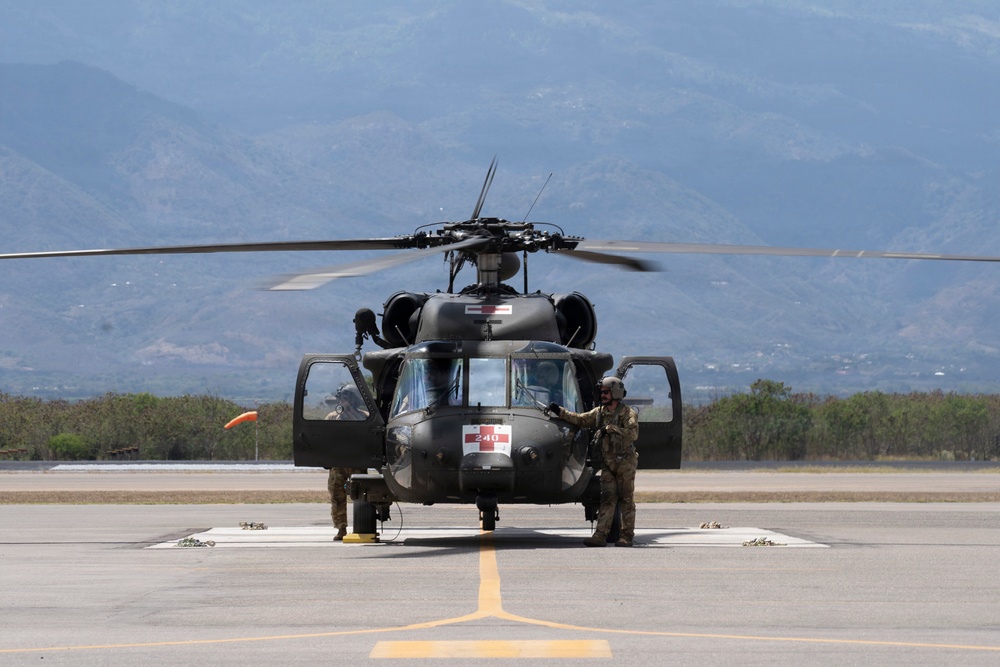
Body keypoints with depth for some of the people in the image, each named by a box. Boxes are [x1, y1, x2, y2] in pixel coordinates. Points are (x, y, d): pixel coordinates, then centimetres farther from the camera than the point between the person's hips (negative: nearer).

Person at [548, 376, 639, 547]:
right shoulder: (599, 412, 12)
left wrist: (610, 428, -20)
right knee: (607, 499, -1)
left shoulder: (628, 414, -7)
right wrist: (560, 412, 6)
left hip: (625, 462, -5)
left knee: (626, 499, -1)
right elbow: (580, 419, 14)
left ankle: (627, 535, 4)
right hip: (607, 462, 5)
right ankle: (600, 535, -8)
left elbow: (633, 433, -21)